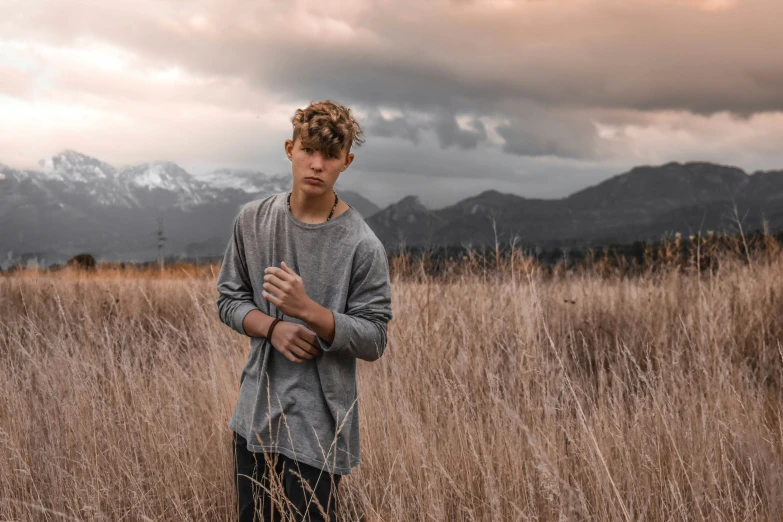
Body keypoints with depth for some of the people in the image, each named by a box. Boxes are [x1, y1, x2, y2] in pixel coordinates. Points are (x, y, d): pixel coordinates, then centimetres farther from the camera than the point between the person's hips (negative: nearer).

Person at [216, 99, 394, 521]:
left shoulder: (362, 246, -12)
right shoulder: (253, 220, 1)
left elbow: (373, 341, -11)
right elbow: (229, 300, 8)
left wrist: (308, 310, -26)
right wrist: (272, 327, -13)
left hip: (317, 427, -4)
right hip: (255, 415, 4)